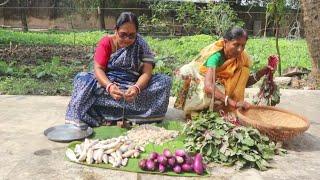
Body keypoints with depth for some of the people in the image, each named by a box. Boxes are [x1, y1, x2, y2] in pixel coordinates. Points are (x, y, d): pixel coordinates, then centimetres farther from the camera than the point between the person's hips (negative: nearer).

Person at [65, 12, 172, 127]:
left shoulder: (141, 45, -7)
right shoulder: (106, 42, -7)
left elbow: (146, 72, -16)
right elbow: (98, 68, -16)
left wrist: (136, 88, -38)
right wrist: (109, 86, -37)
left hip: (133, 86, 1)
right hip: (108, 82, -1)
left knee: (164, 81, -23)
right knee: (82, 79, -27)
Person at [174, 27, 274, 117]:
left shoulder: (241, 57, -13)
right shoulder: (216, 56, -31)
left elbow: (244, 82, -6)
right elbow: (208, 86, -44)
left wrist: (262, 72, -21)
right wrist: (233, 102, -51)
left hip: (218, 84, 7)